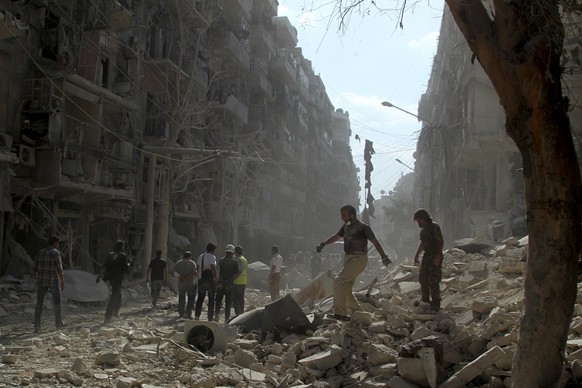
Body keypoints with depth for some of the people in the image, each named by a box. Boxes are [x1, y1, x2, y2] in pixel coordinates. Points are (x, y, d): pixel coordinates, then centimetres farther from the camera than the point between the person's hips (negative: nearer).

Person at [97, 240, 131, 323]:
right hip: (118, 278, -6)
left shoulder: (110, 255, 6)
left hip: (110, 277, 6)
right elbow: (125, 268, -11)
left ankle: (116, 311, 33)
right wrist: (129, 263, 8)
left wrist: (100, 275, 0)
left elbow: (105, 266, 1)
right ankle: (108, 317, -12)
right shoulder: (123, 256, -9)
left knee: (117, 292, 27)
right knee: (114, 297, -5)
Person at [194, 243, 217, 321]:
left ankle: (197, 315, 1)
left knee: (200, 298, 10)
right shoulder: (212, 257, -9)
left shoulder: (201, 256, 12)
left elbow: (198, 268, 14)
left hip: (201, 280, 6)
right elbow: (212, 268, -20)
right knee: (211, 299, 4)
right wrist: (215, 278, -17)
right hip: (210, 280, -6)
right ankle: (210, 317, 5)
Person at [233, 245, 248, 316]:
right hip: (244, 282, 9)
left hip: (237, 283, -9)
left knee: (235, 299, -5)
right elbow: (247, 272, 17)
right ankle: (242, 313, 18)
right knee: (241, 299, 15)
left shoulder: (238, 259, -14)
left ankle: (238, 313, -9)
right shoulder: (245, 259, 14)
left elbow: (240, 271, -24)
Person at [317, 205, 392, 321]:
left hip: (358, 260, -8)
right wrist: (323, 244, 20)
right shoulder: (346, 226, 13)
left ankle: (340, 313, -19)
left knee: (338, 282, -19)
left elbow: (375, 242, -10)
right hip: (348, 259, 8)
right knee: (346, 290, 8)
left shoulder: (362, 227, -9)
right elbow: (336, 237, 29)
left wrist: (384, 257, -15)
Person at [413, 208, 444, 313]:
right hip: (426, 256, 9)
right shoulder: (423, 229, 14)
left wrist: (438, 256, -23)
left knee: (433, 281, -9)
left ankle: (436, 305, 0)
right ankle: (426, 302, 21)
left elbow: (441, 241, -17)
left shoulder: (434, 227, -12)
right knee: (423, 279, 10)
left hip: (435, 257, -9)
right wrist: (417, 255, 20)